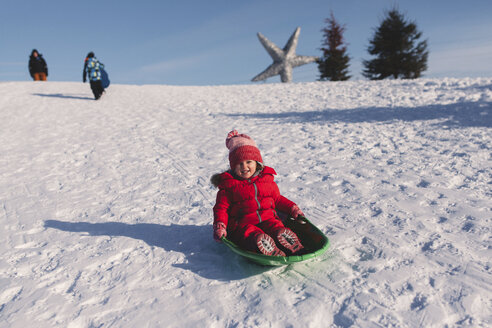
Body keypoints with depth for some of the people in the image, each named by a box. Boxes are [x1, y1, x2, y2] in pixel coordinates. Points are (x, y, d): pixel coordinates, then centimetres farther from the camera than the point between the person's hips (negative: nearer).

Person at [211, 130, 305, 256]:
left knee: (281, 233, -31)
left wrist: (292, 208, 13)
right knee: (259, 240, -36)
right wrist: (219, 226, -13)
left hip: (267, 219, 3)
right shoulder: (228, 185, 7)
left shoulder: (267, 179, 17)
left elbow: (277, 199, 28)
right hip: (242, 224, -3)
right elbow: (221, 208, 5)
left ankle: (298, 251, -47)